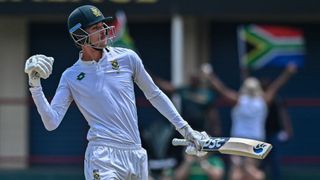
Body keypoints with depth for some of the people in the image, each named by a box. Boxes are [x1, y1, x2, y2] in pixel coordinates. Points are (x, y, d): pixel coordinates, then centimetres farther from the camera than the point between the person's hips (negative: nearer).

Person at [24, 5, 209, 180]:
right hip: (103, 157, -4)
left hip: (136, 154, 4)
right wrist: (35, 83, -14)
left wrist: (185, 129, 16)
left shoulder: (127, 58, 7)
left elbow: (154, 95, 17)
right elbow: (51, 123, -5)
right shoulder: (71, 77, 3)